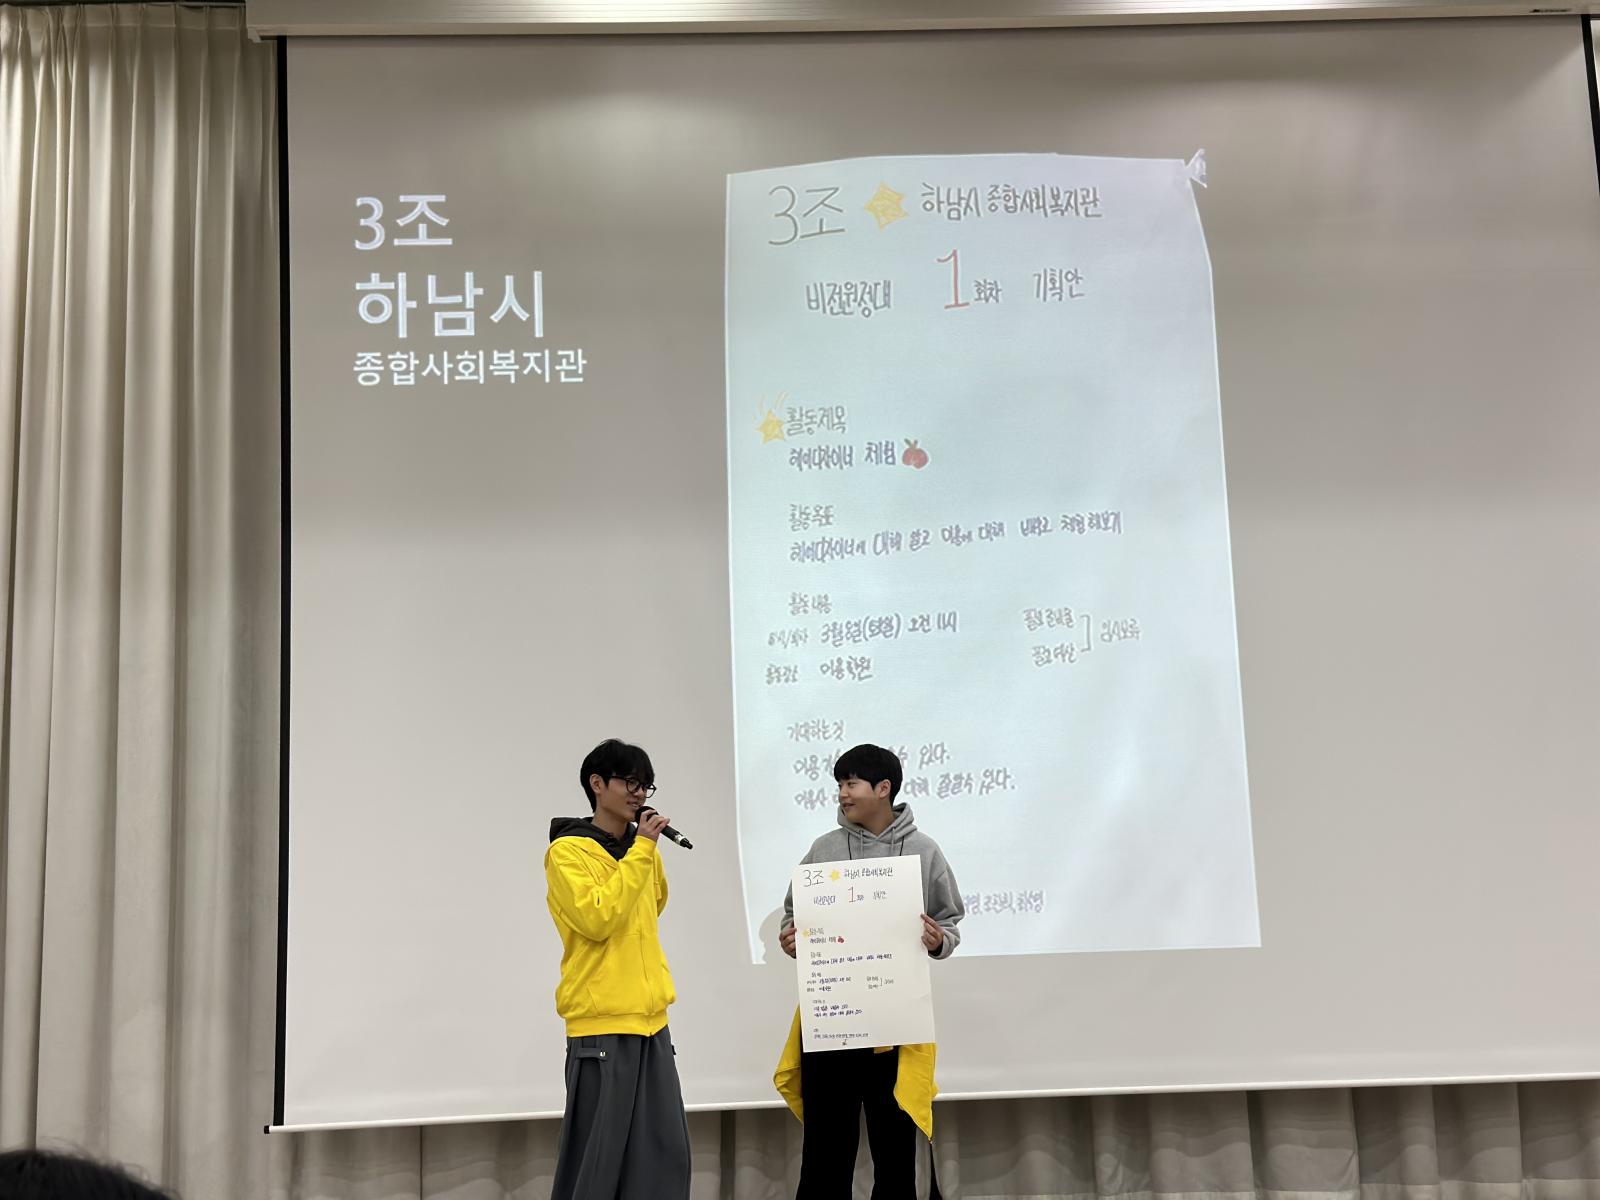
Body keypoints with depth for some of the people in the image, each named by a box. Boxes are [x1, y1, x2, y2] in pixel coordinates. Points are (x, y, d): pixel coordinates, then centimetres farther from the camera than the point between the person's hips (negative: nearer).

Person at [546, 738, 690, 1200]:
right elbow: (597, 919, -20)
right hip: (600, 1023, -7)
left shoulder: (642, 850, 12)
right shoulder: (567, 850, -7)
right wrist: (641, 850, -16)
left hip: (651, 1019, 7)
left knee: (666, 1152, 6)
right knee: (596, 1156, -2)